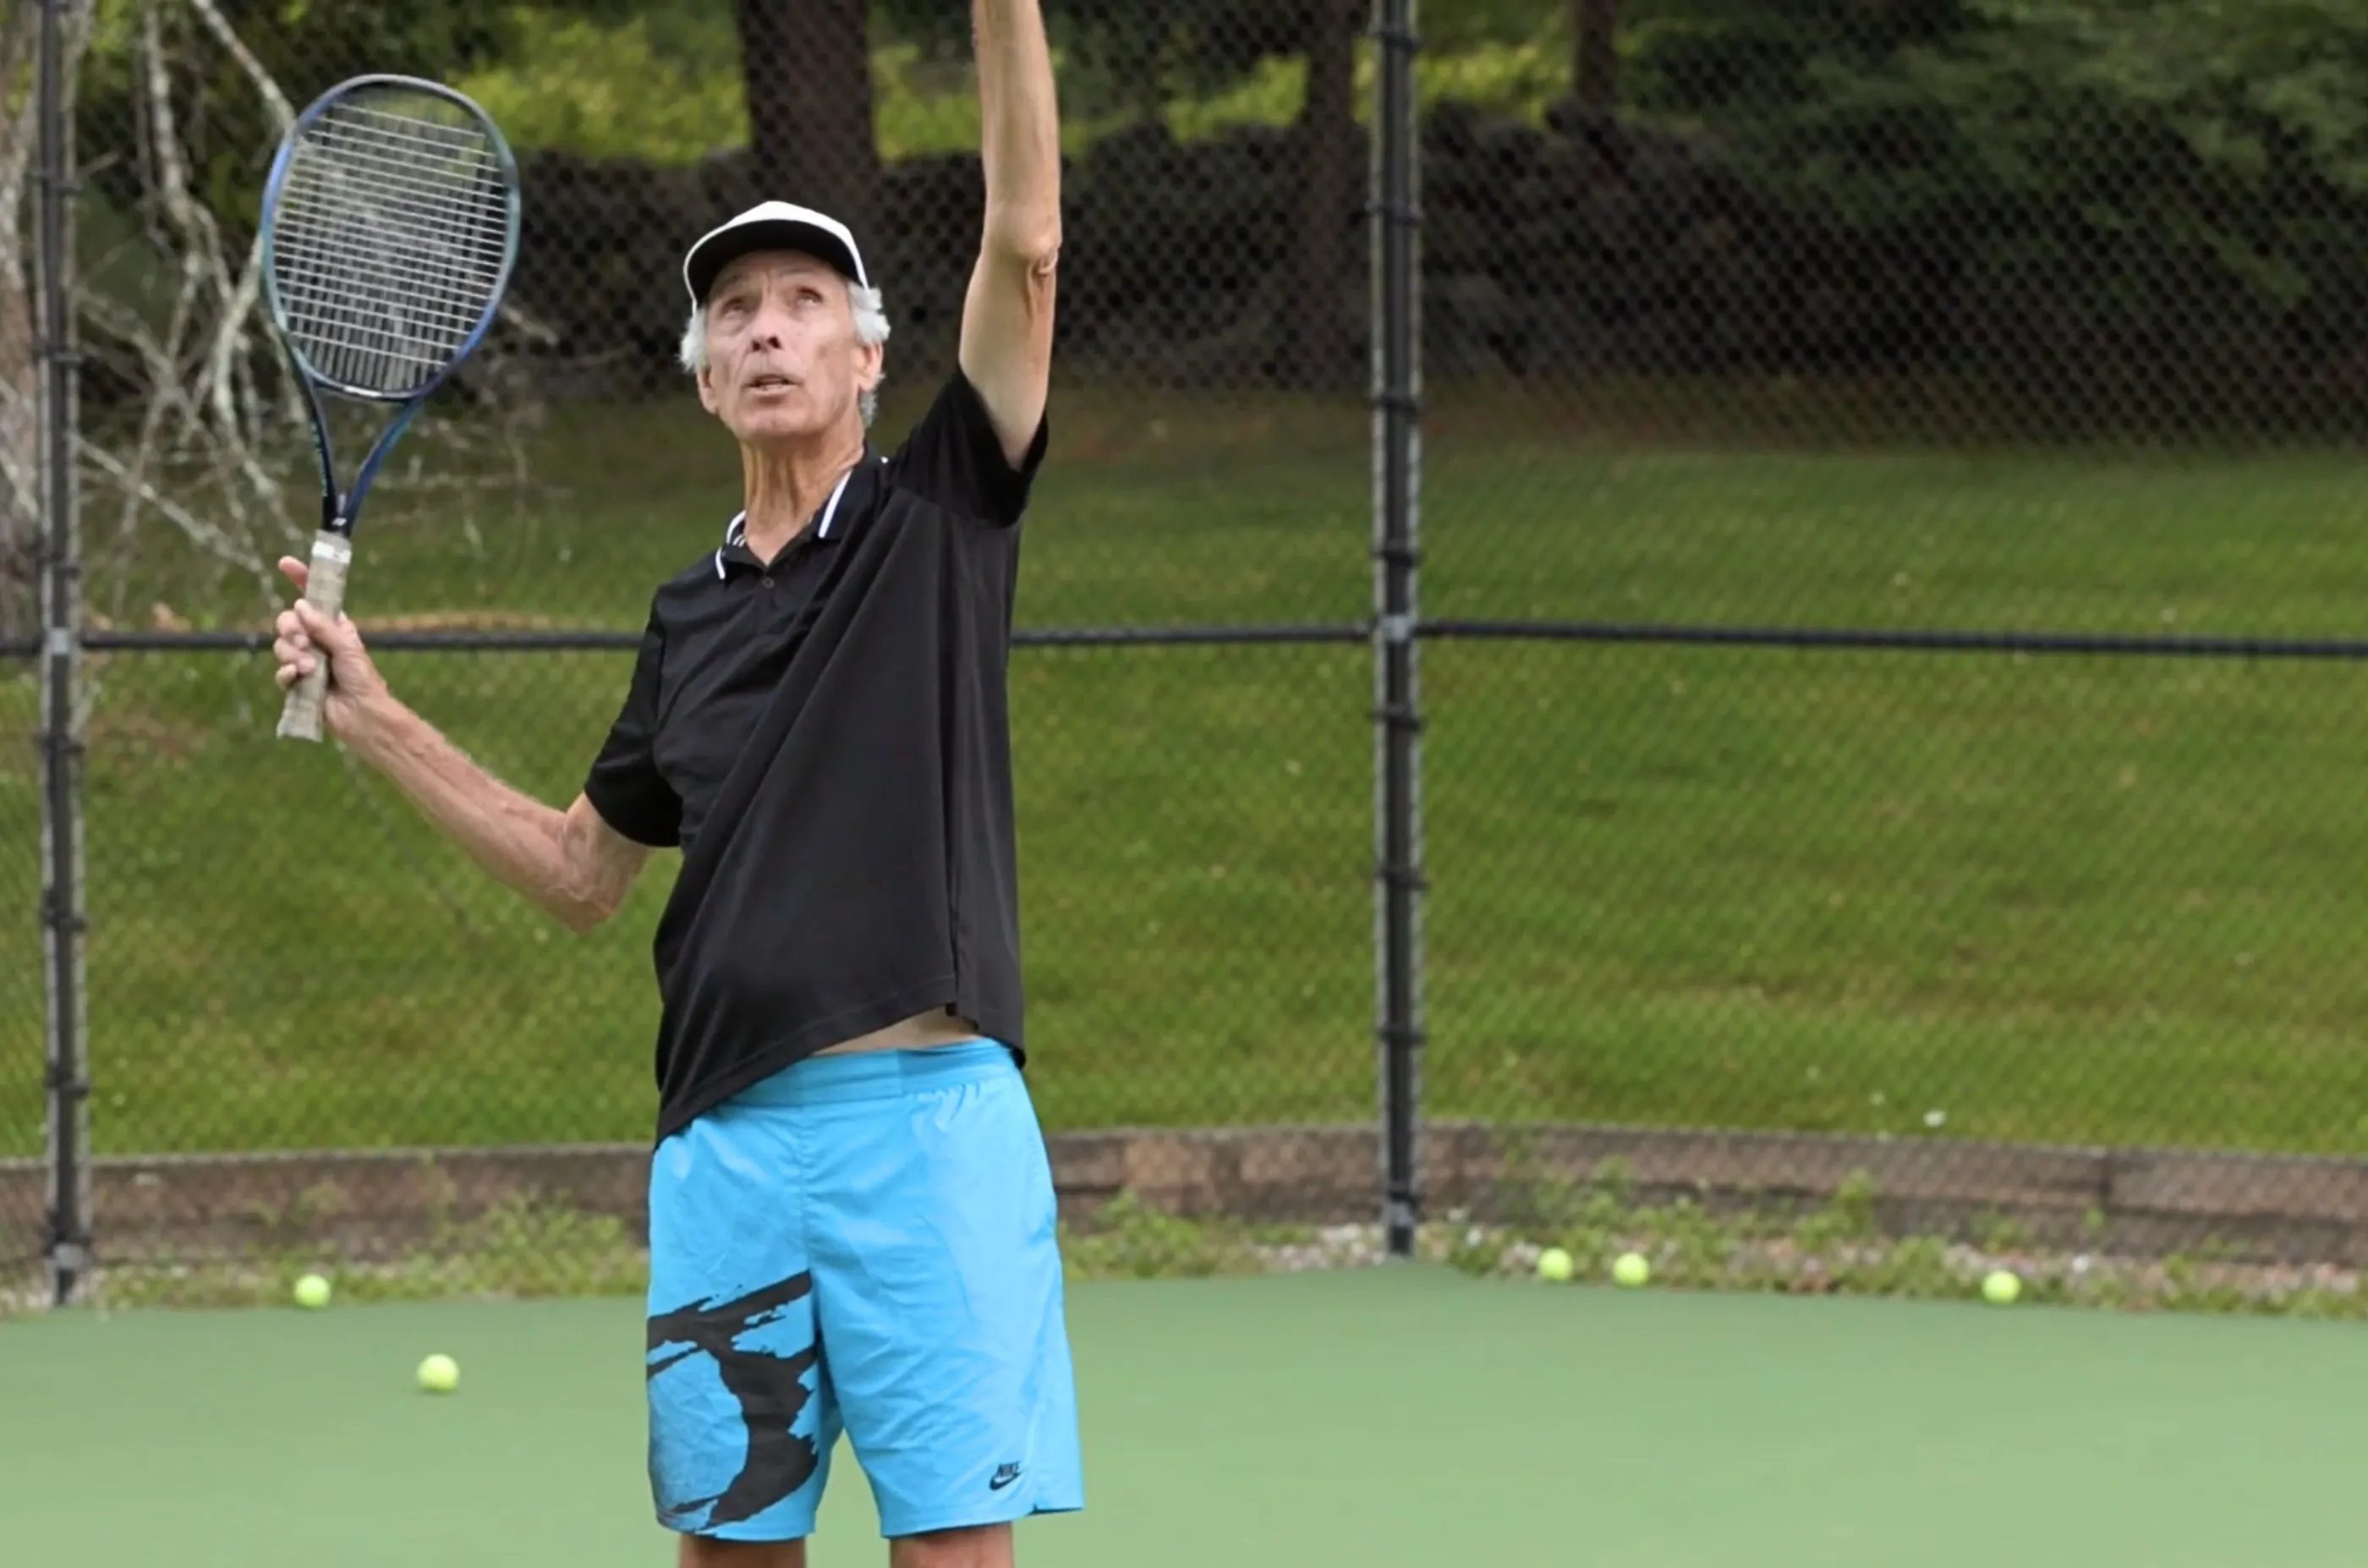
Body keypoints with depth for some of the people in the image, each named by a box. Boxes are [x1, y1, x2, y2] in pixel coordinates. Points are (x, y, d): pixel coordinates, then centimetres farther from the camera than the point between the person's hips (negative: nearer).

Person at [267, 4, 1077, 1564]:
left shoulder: (939, 517, 4)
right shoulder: (689, 615, 17)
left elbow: (1027, 247, -8)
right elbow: (583, 871, 26)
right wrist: (373, 717, 20)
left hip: (929, 1117, -5)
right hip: (727, 1141, 5)